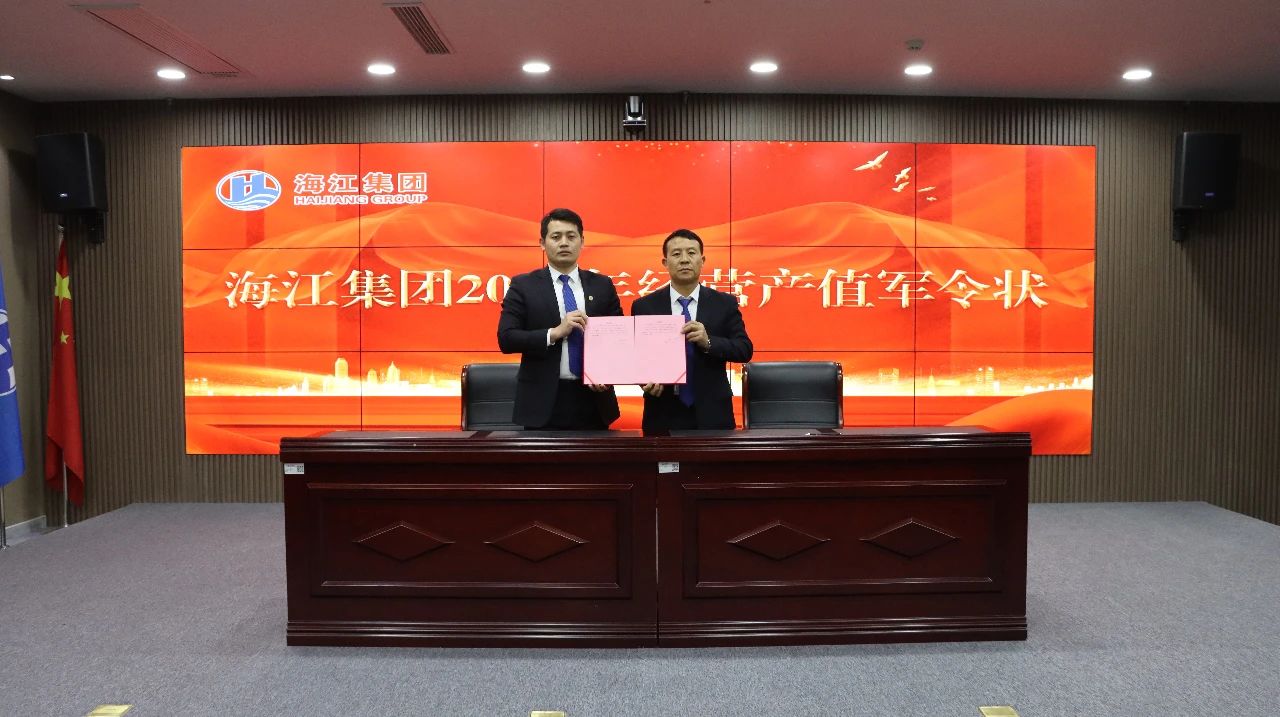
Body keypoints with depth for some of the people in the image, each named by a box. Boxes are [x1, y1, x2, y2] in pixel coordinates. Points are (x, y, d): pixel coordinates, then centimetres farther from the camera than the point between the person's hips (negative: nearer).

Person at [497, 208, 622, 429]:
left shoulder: (602, 285, 9)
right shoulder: (523, 286, 1)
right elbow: (506, 339, -7)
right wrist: (555, 333, -18)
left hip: (593, 399, 2)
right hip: (544, 402, -2)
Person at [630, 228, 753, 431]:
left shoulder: (725, 303, 3)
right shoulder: (644, 306, 1)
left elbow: (745, 350, -4)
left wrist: (708, 342, -20)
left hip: (711, 414, 1)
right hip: (663, 416, -1)